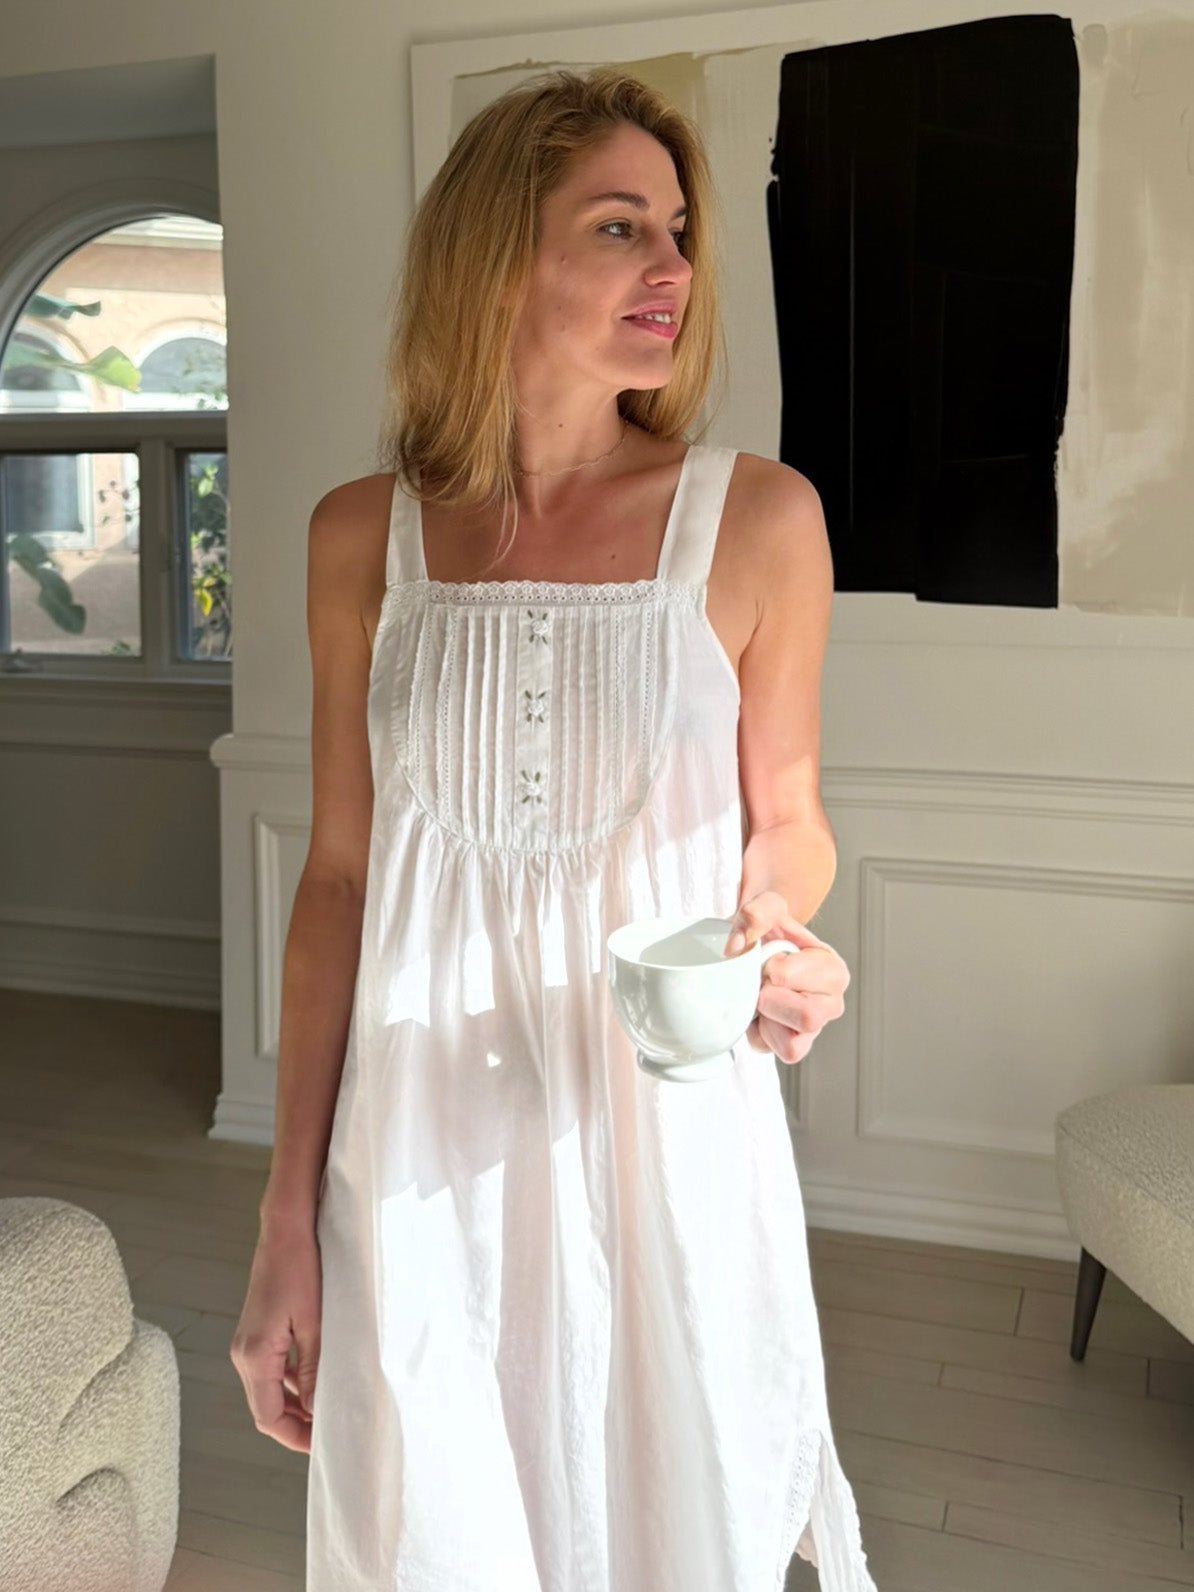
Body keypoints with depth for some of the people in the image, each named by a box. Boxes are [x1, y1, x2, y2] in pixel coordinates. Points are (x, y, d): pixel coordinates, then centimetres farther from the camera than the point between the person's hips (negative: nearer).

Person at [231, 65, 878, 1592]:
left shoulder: (757, 517, -6)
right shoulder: (363, 537, -2)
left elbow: (785, 821, 6)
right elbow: (339, 872, 2)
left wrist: (781, 946, -19)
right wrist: (286, 1231, 2)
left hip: (668, 1135, -1)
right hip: (428, 1152, 1)